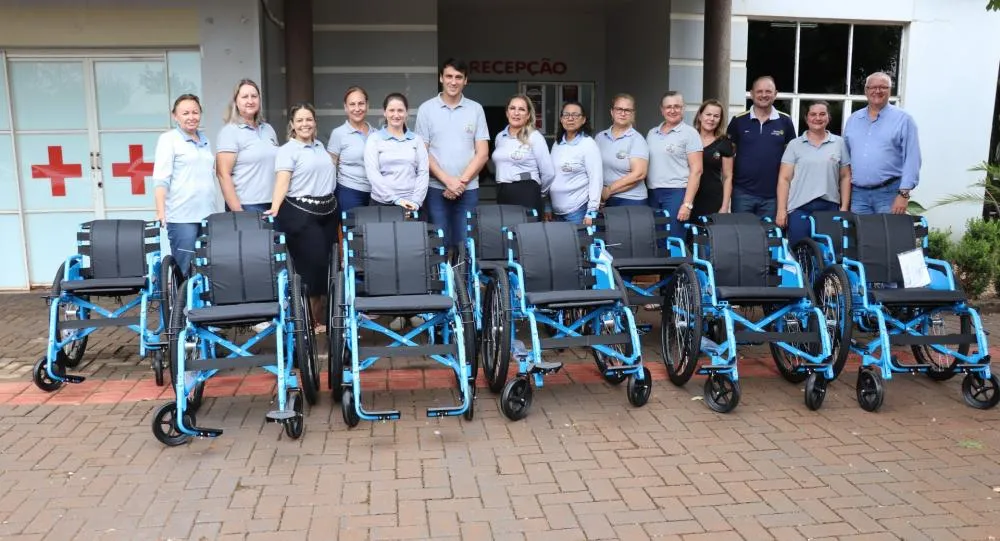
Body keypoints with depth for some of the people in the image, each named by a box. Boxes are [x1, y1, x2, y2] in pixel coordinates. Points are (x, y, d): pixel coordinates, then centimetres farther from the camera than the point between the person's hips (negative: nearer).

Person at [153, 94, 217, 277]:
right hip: (182, 216, -6)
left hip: (207, 214, 6)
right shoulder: (168, 139, 0)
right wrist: (161, 213, -18)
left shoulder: (205, 140, 17)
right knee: (185, 271, -5)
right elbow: (161, 179, -8)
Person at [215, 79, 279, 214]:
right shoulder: (229, 131, -4)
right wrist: (237, 212, -16)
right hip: (247, 207, -5)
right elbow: (223, 174, -10)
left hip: (273, 204, 5)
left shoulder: (268, 129, 13)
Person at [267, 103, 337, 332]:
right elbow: (282, 181, -17)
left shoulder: (320, 146, 18)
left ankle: (323, 315, 15)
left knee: (327, 263, 6)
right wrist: (275, 208, -32)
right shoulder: (287, 150, -4)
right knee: (313, 265, -7)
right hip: (301, 213, -7)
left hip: (327, 211, 7)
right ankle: (313, 319, 3)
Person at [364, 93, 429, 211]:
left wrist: (416, 201, -11)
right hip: (383, 202, -1)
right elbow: (372, 173, -5)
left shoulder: (417, 139, 9)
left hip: (411, 204, 1)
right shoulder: (374, 139, 4)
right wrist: (396, 199, -14)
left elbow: (423, 172, 2)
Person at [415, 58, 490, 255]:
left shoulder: (476, 109, 6)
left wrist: (461, 182, -8)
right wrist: (448, 181, -11)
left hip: (468, 189, 1)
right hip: (436, 189, -1)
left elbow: (482, 154, 3)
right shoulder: (426, 109, 3)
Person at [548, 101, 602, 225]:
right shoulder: (557, 143, 10)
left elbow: (596, 179, -12)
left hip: (578, 210, -6)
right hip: (556, 210, 6)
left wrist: (591, 212, -16)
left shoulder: (588, 144, -9)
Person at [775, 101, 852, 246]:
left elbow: (845, 177, 11)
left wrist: (844, 207, 4)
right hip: (799, 208, -1)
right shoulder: (794, 144, 5)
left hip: (830, 207, 1)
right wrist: (781, 210, -6)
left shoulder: (839, 143, 10)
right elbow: (784, 179, 1)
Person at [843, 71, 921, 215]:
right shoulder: (853, 120, 14)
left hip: (889, 193, -4)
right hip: (858, 193, 4)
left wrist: (904, 194, -13)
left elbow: (912, 159, -5)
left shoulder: (903, 119, 1)